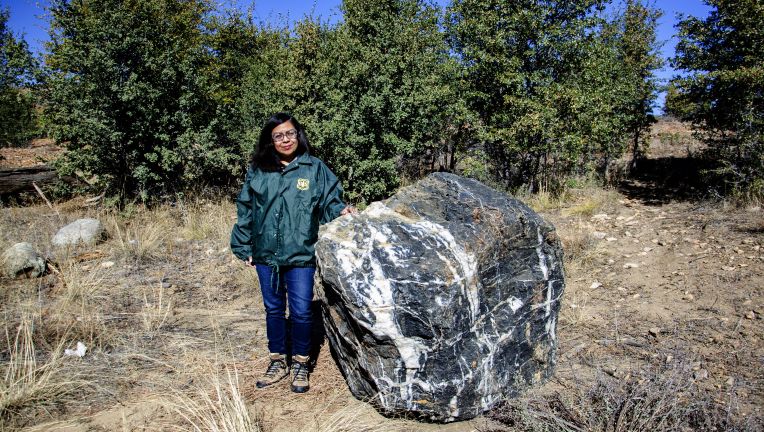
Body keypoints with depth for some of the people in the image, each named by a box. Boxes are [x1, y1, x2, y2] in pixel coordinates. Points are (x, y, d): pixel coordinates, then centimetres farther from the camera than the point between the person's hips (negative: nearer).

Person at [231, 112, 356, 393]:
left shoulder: (315, 168, -1)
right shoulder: (257, 171, 5)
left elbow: (328, 201, 2)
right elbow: (245, 211, 10)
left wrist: (340, 210, -20)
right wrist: (244, 248, 9)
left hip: (300, 255, -2)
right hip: (266, 255, 3)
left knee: (301, 312, 3)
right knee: (273, 310, 15)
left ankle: (301, 364, 25)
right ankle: (278, 362, 33)